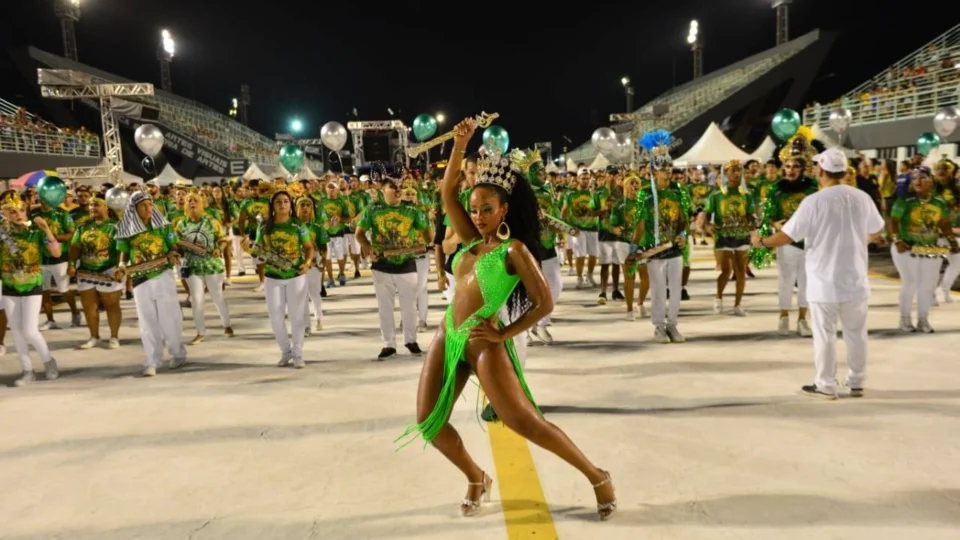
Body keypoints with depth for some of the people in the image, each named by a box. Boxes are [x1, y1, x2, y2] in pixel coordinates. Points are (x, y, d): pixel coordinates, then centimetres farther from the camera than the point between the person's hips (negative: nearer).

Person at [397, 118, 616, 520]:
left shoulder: (515, 250, -7)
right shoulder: (473, 242, 11)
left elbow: (544, 303, -11)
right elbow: (447, 193, 12)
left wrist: (504, 334, -13)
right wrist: (459, 146, 4)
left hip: (483, 343, -7)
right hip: (447, 338, 7)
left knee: (525, 422, -10)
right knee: (428, 424, 4)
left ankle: (597, 477, 6)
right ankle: (477, 480, 27)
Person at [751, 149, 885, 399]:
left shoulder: (814, 201, -15)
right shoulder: (862, 198, 0)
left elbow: (787, 236, -13)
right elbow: (877, 230, 16)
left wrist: (761, 242, 4)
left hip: (824, 282, -4)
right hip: (855, 279, 4)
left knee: (825, 335, 5)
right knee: (856, 333, 15)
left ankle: (826, 385, 12)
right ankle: (857, 383, 25)